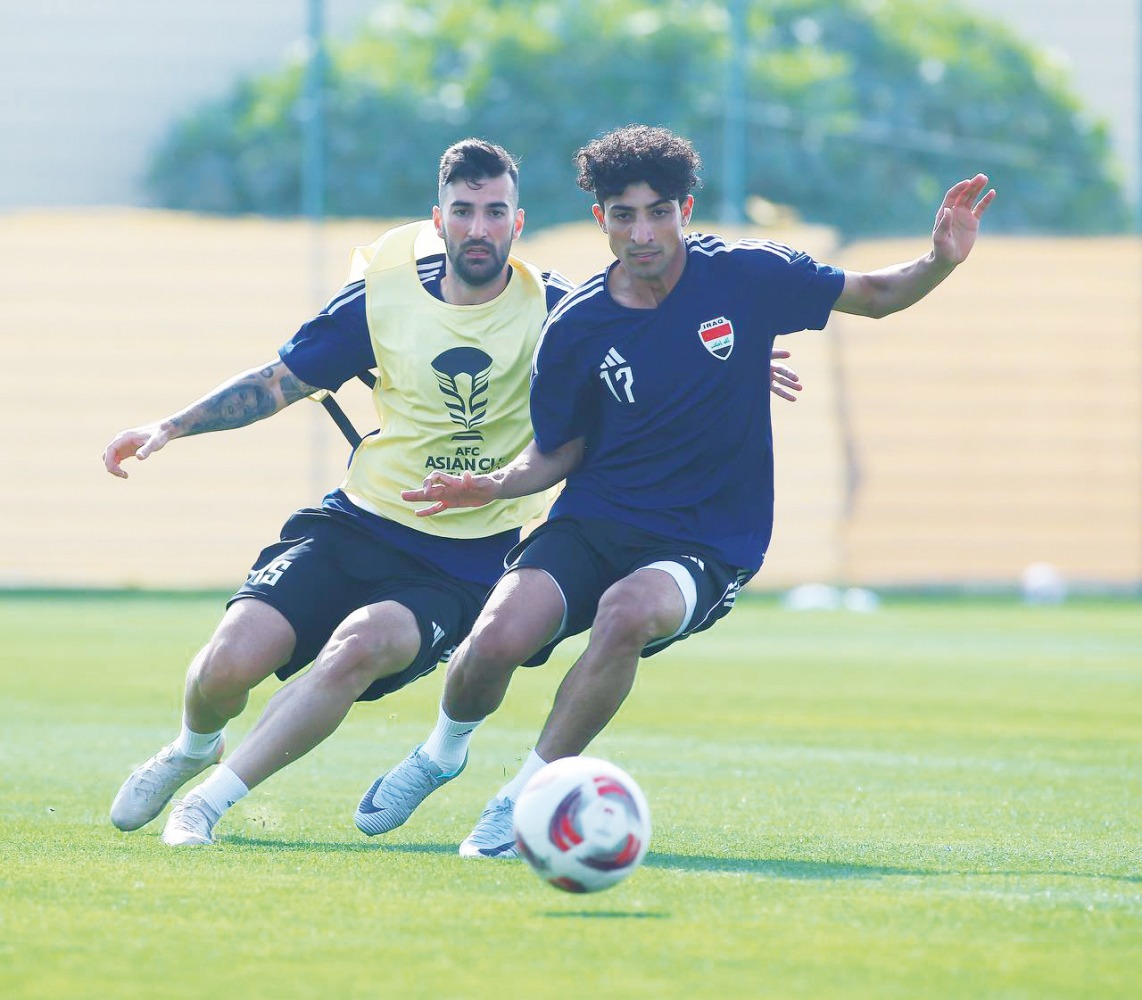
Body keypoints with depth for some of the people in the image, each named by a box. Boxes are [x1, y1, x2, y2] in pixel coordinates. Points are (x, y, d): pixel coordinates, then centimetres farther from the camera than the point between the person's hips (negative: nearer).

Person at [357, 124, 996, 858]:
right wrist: (494, 487, -12)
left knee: (626, 611, -37)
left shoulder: (747, 276, -7)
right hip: (593, 524, 2)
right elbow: (558, 453, 8)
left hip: (708, 545, -1)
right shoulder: (575, 329, -5)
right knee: (497, 640, -25)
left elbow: (875, 295, 4)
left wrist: (940, 260, -17)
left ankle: (526, 798, -18)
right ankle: (443, 750, 13)